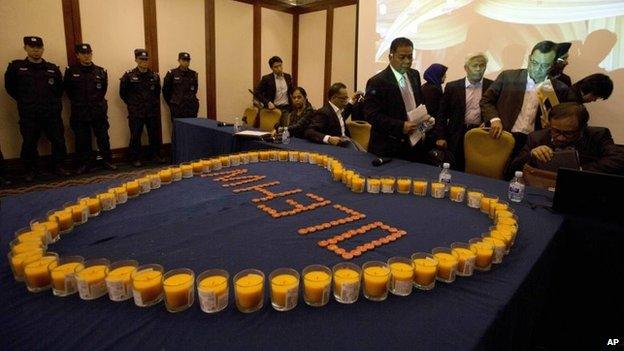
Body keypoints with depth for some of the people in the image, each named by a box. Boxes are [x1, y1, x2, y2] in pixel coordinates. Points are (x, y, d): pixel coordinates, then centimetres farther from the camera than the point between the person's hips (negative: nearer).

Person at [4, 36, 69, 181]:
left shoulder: (53, 68, 7)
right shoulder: (16, 67, 2)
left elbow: (60, 88, 16)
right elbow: (10, 87, 8)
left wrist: (53, 102, 8)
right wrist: (24, 101, 5)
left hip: (52, 114, 1)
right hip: (28, 116, -1)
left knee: (59, 141, 3)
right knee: (29, 144, 5)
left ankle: (58, 166, 19)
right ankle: (31, 169, 20)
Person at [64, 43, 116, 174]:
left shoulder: (100, 71, 4)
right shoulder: (71, 71, 0)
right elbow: (68, 90, 7)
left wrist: (98, 101, 6)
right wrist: (77, 102, 5)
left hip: (99, 111, 1)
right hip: (79, 113, -1)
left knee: (103, 137, 5)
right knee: (82, 140, 6)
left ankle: (107, 161, 15)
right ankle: (84, 163, 16)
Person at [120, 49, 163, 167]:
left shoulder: (154, 76, 3)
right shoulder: (129, 76, -5)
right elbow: (123, 93, 4)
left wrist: (153, 103, 10)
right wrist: (132, 104, 6)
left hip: (152, 112, 3)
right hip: (135, 113, -3)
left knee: (154, 135, 9)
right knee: (135, 136, 4)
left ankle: (156, 155, 23)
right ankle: (135, 159, 14)